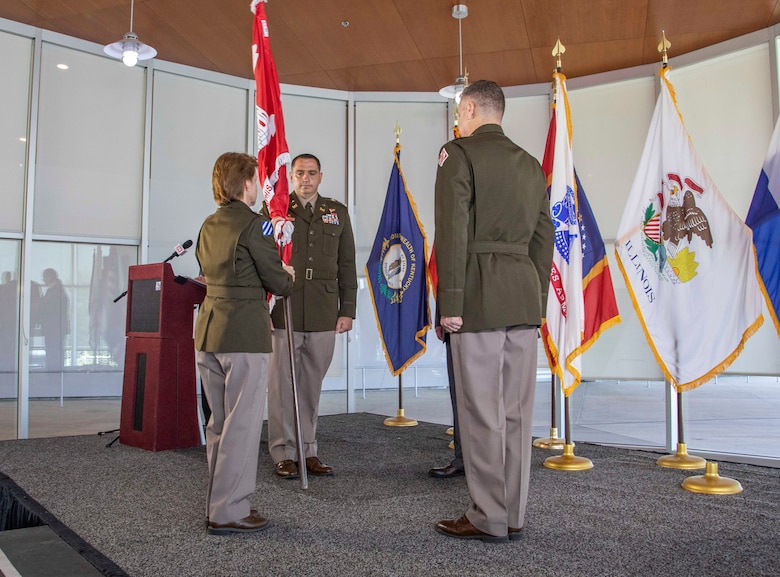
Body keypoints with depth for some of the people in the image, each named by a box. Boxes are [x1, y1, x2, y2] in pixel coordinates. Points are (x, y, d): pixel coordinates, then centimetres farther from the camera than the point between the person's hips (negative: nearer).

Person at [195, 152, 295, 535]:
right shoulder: (255, 224, -10)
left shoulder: (208, 226, 13)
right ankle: (228, 512, 5)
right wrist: (288, 277, 13)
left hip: (208, 332, 8)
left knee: (220, 422, 16)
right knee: (242, 425, -1)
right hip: (244, 335, -8)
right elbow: (278, 283, -10)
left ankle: (219, 502, 26)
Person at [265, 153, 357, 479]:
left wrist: (347, 310, 8)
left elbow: (347, 265, 14)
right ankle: (284, 454, 12)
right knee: (283, 384, 1)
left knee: (312, 385, 8)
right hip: (283, 313, -2)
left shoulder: (337, 212, 15)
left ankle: (308, 452, 18)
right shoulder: (274, 209, 6)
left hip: (323, 316, 2)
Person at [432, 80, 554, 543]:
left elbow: (453, 231, -11)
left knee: (482, 410, -1)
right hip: (525, 294, 7)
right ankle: (514, 515, 18)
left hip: (480, 295, -7)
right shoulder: (531, 165, 18)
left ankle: (490, 518, 7)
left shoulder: (459, 154, -2)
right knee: (516, 410, 9)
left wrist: (449, 302, -11)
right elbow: (543, 240, 17)